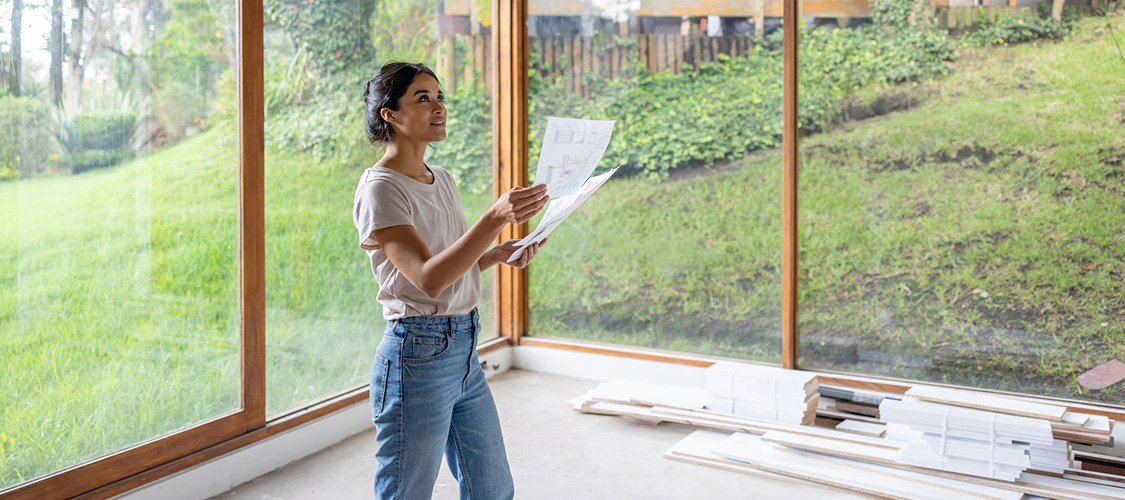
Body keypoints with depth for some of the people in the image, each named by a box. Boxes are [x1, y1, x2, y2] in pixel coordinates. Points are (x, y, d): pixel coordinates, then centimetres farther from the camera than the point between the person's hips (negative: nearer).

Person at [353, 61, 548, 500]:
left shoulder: (442, 180, 12)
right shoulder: (380, 188, -13)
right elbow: (429, 277, -25)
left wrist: (500, 254, 2)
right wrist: (495, 219, -34)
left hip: (464, 349, 8)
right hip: (417, 355, -8)